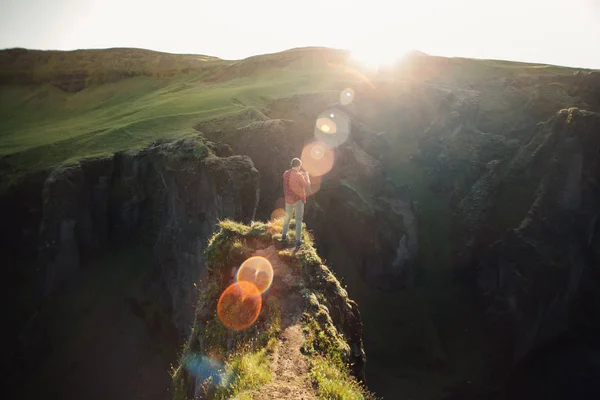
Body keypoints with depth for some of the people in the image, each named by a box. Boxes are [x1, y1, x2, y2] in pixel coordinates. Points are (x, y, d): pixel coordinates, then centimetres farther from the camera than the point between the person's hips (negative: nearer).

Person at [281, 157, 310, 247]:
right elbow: (307, 185, -8)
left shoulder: (286, 174, -3)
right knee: (298, 220, 4)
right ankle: (298, 240, 4)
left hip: (288, 199, 5)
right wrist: (306, 175, 6)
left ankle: (284, 234, 34)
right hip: (298, 200, -5)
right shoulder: (299, 176, -21)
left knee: (287, 217, 23)